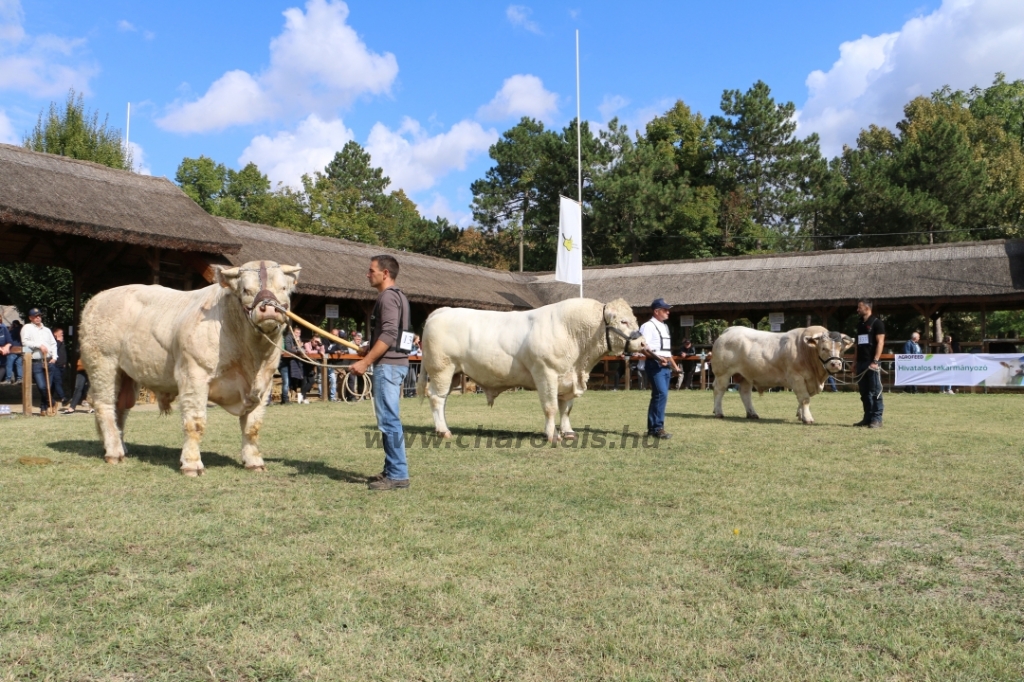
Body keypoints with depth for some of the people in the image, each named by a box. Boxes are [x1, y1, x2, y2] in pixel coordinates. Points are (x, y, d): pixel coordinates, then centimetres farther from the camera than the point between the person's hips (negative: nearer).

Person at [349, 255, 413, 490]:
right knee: (390, 419, 14)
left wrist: (365, 361, -22)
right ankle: (392, 470, 20)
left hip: (388, 365, -10)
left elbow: (389, 335, -21)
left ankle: (398, 475, -7)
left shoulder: (388, 296, -11)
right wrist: (369, 351, 19)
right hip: (395, 363, 11)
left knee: (389, 420, -9)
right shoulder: (398, 296, 19)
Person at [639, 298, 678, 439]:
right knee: (662, 394, -17)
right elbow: (644, 347, -17)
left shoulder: (664, 327, 20)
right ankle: (657, 428, -13)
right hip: (655, 365, -9)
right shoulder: (648, 326, -7)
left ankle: (652, 428, 15)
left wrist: (674, 365, 22)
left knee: (659, 395, 9)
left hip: (666, 366, 9)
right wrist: (658, 358, -26)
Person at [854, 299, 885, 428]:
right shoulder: (859, 324, 17)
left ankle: (877, 419, -4)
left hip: (871, 362, -7)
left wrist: (875, 361, -18)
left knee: (875, 391, -5)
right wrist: (855, 362, 16)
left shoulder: (877, 323, -4)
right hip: (861, 362, 7)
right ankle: (868, 417, 14)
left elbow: (880, 342, -11)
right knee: (864, 392, 9)